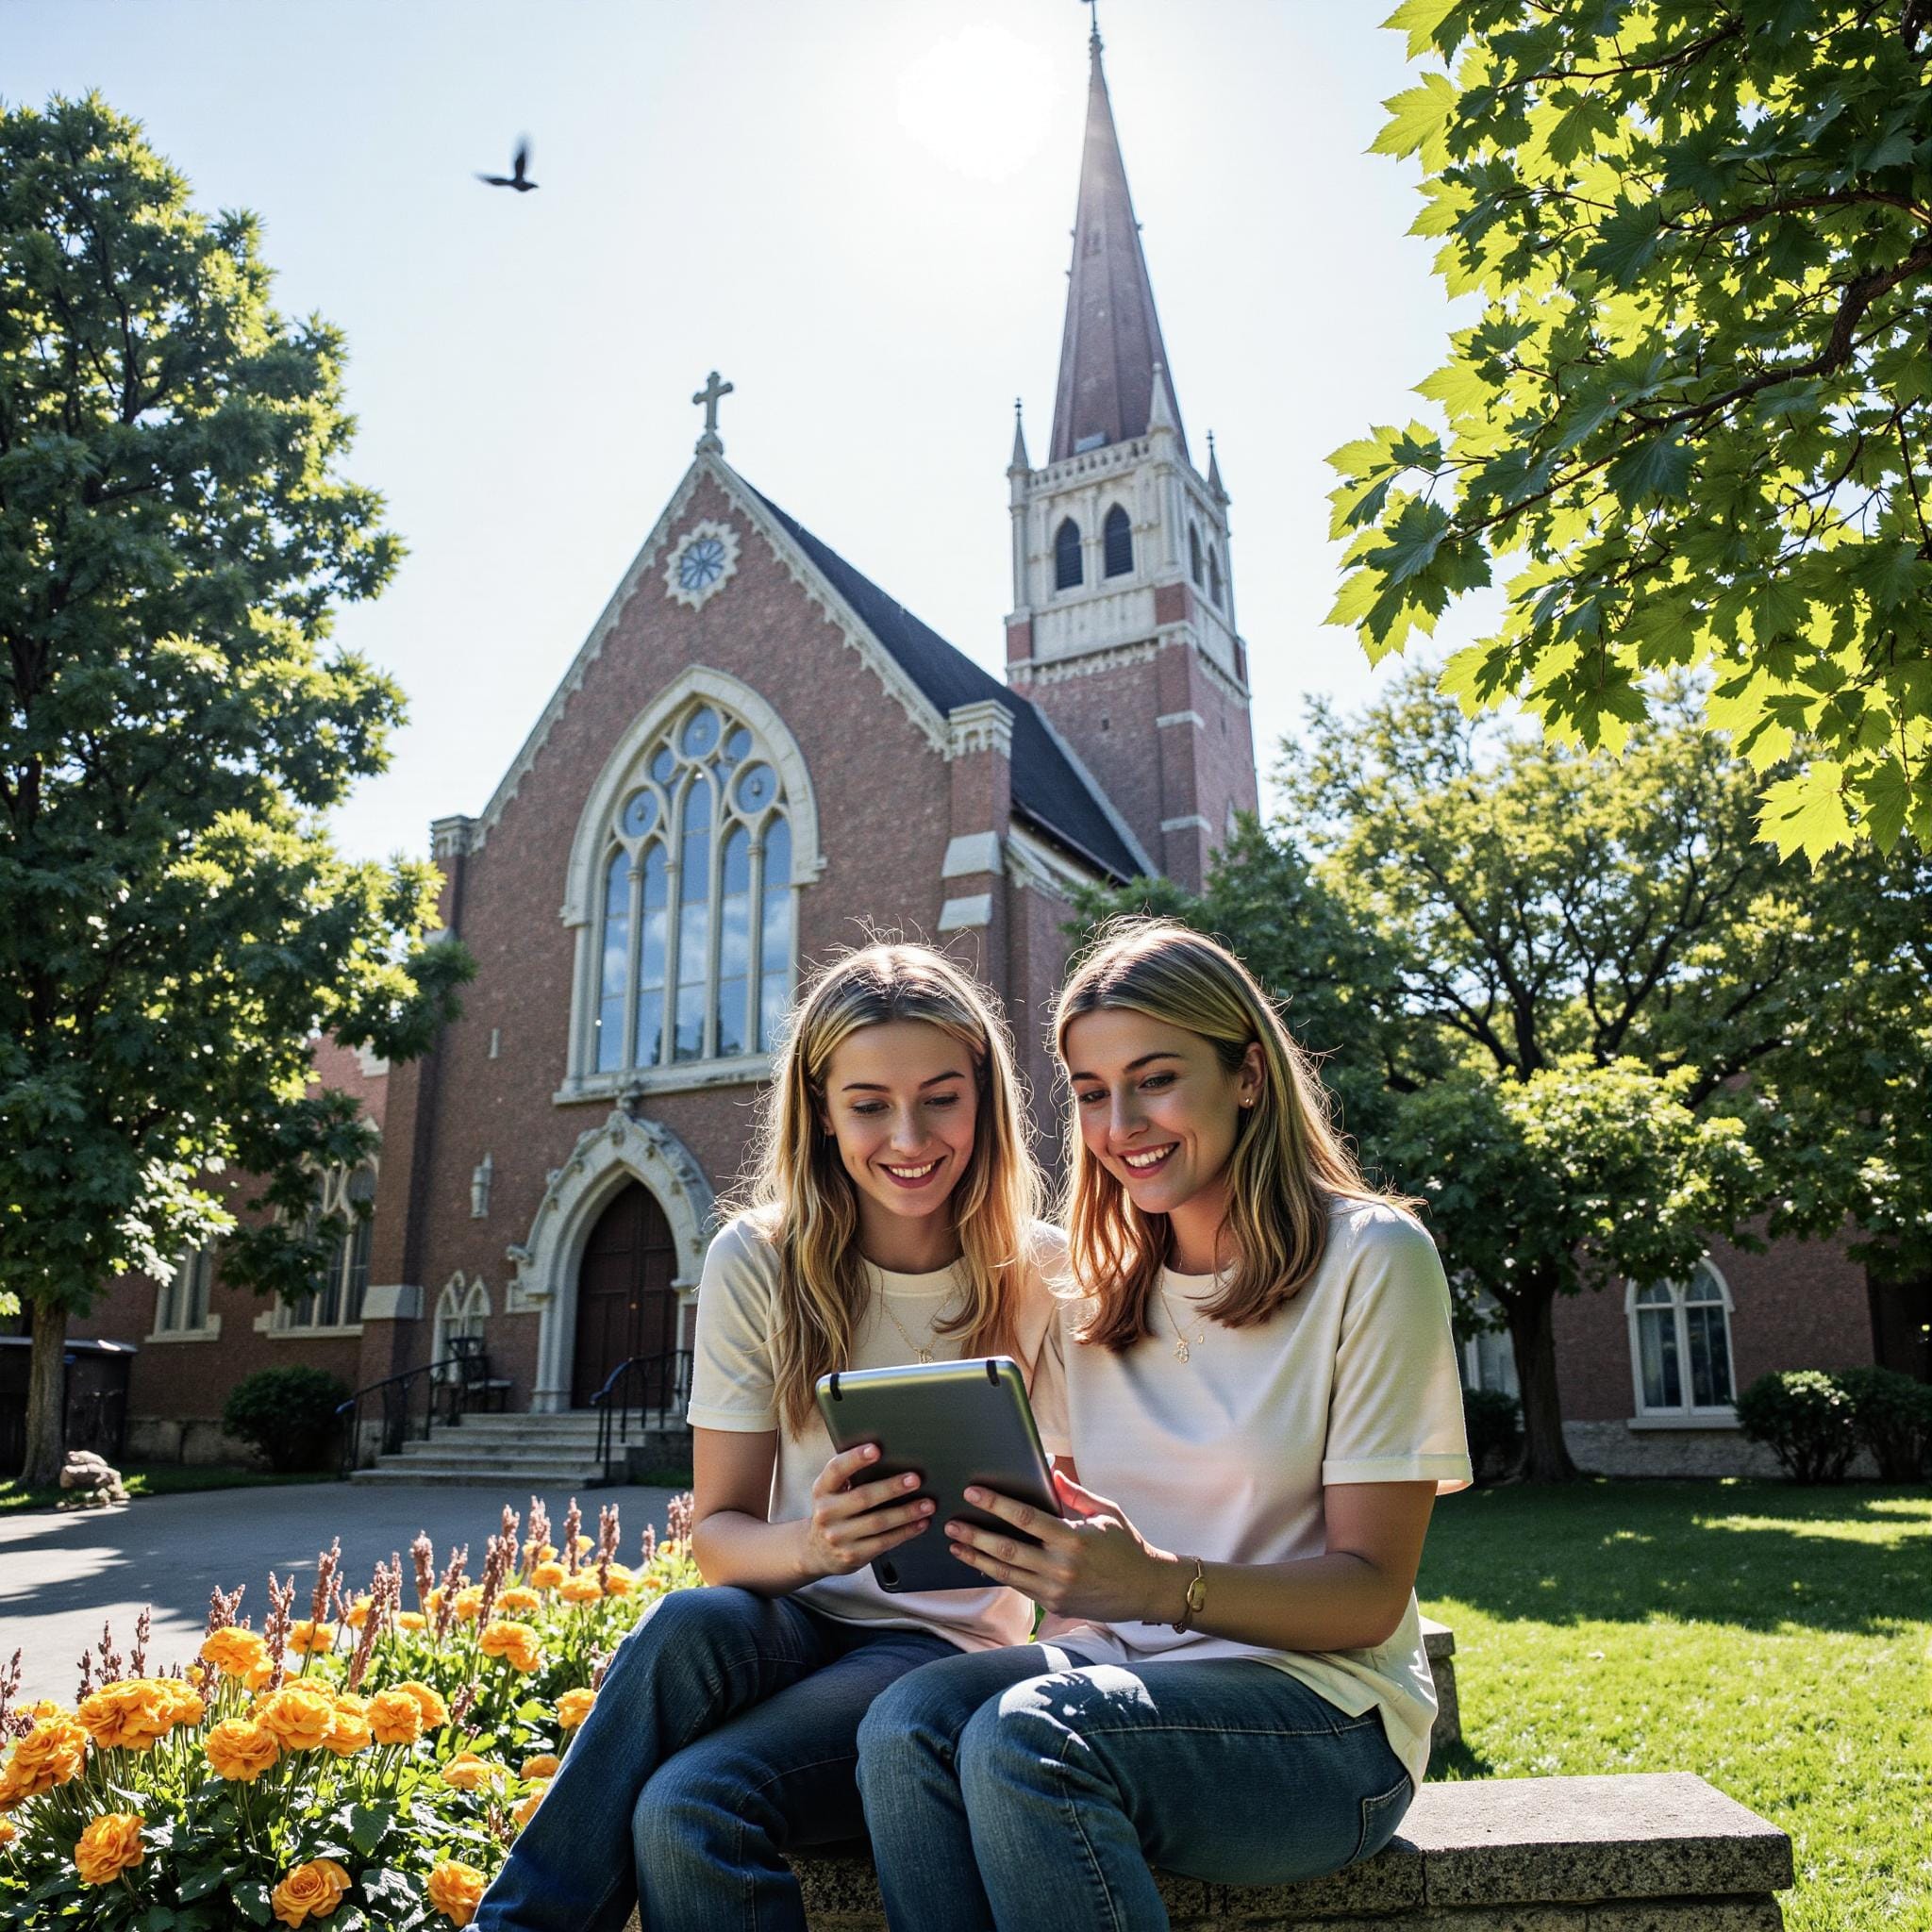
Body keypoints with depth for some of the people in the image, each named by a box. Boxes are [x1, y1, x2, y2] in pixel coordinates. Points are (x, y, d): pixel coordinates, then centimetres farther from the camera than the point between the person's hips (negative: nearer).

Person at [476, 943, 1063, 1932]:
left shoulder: (1045, 1276, -7)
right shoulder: (758, 1263, -6)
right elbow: (720, 1533, -5)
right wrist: (810, 1542, -28)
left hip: (951, 1644, -2)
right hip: (799, 1623, 2)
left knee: (690, 1811, -32)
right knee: (688, 1626, -34)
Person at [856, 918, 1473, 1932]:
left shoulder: (1370, 1258, -7)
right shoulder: (1098, 1290, 9)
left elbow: (1369, 1594, -10)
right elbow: (1073, 1531, 10)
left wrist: (1160, 1584, -28)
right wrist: (1004, 1535, -14)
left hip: (1319, 1711, -4)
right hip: (1117, 1671, 4)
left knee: (1025, 1737, -31)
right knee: (908, 1722, -27)